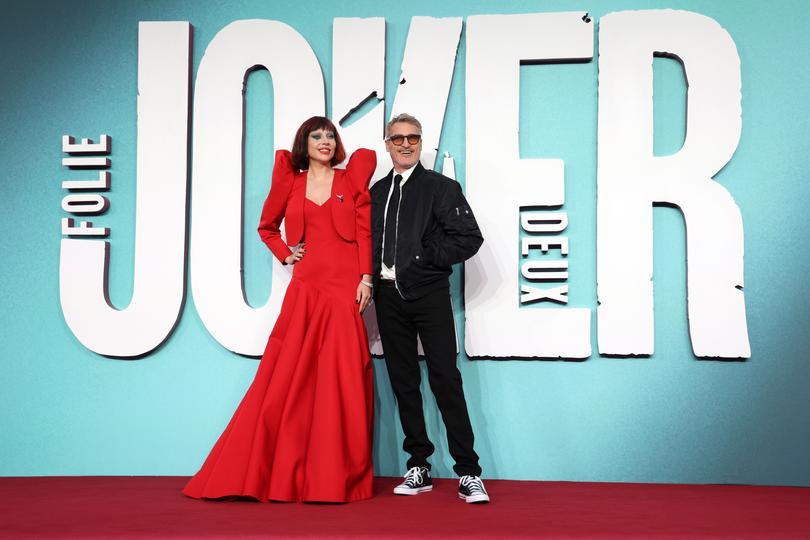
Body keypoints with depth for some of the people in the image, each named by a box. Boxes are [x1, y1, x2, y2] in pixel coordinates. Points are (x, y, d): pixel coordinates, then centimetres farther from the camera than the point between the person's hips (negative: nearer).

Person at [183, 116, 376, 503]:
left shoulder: (351, 179, 9)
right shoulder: (292, 183, 14)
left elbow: (365, 230, 2)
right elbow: (267, 227, 27)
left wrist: (366, 277, -7)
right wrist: (285, 254, 11)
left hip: (345, 287, -2)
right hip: (305, 288, 2)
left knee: (341, 383, -3)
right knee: (288, 382, 0)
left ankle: (338, 477, 5)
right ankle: (279, 474, 8)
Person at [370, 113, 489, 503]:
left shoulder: (441, 187, 1)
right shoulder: (376, 192, 16)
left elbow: (470, 237, -6)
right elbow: (368, 241, 18)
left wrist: (427, 259, -11)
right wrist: (372, 275, 2)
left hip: (429, 295, -5)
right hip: (389, 296, 5)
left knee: (446, 380, -7)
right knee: (403, 382, 8)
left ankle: (468, 472, -1)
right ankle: (419, 468, 17)